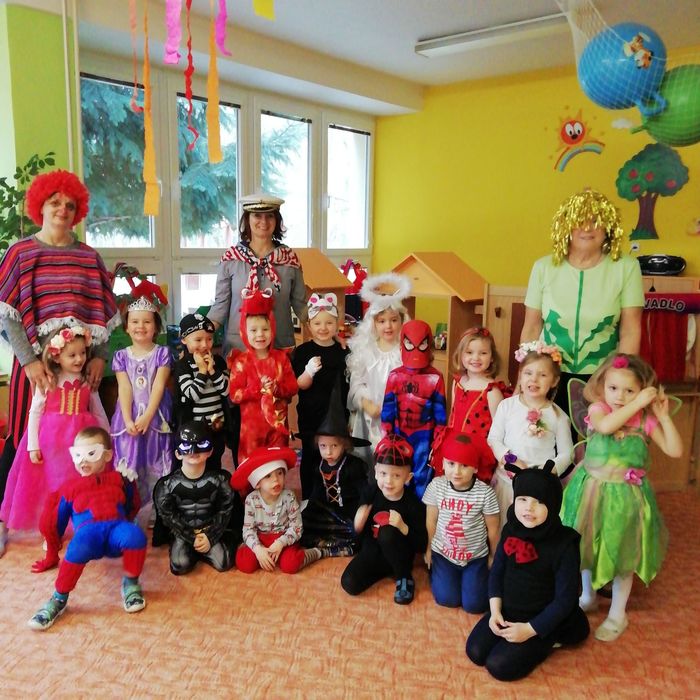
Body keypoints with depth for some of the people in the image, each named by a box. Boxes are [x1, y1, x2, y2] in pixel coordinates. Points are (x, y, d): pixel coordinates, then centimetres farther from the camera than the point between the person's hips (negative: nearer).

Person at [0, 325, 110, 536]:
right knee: (52, 486, 6)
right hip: (52, 439, -1)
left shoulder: (88, 382, 2)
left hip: (82, 438, 2)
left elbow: (99, 413, 9)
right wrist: (33, 445, -8)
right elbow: (35, 413, -3)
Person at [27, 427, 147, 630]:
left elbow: (132, 508, 29)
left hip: (116, 525, 0)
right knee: (78, 548, -39)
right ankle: (59, 600, -21)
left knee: (136, 535, -37)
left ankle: (130, 584, -11)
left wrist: (129, 482, 16)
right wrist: (51, 556, 34)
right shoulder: (70, 486, 25)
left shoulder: (118, 479, 25)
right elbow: (54, 522, 31)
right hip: (88, 530, 0)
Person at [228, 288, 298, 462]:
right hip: (251, 423, -2)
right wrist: (259, 389, -22)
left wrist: (277, 388, -20)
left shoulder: (281, 357, 2)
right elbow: (234, 394, -11)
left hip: (278, 421, 3)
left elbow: (293, 386, -1)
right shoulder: (241, 361, -6)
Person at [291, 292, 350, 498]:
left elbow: (351, 386, 9)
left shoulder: (344, 352, 1)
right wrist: (309, 371, -29)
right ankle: (308, 500, 24)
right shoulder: (302, 351, -5)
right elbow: (299, 386, -9)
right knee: (310, 458, 10)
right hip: (310, 417, -2)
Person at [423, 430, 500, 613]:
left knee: (474, 604, -7)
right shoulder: (436, 486, -14)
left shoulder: (485, 492, -19)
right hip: (443, 553, 1)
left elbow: (493, 528, -5)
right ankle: (435, 570, 24)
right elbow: (431, 520, 0)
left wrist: (494, 557, 5)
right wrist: (428, 550, 9)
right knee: (447, 599, -8)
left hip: (476, 556, -1)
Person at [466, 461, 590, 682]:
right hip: (507, 611, 6)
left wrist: (529, 629, -19)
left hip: (541, 620, -5)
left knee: (499, 666, -13)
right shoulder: (511, 530, -8)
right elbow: (497, 571, 4)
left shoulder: (564, 544, -24)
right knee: (475, 652, -2)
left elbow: (565, 599, -19)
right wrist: (495, 611, -7)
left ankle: (549, 639, 9)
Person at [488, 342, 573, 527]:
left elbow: (566, 454, 1)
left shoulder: (558, 416, -3)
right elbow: (493, 439, -1)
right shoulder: (507, 406, -3)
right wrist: (510, 460, -16)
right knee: (503, 530, 12)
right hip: (507, 481, 1)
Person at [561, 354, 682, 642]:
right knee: (586, 545, 17)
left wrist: (663, 416, -15)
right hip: (593, 490, 1)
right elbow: (605, 426, -34)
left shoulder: (646, 420, -7)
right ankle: (587, 596, 43)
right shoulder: (598, 409, -11)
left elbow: (675, 450, -10)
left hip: (626, 495, 0)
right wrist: (637, 404, -32)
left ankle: (617, 614, 30)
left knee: (623, 552, 10)